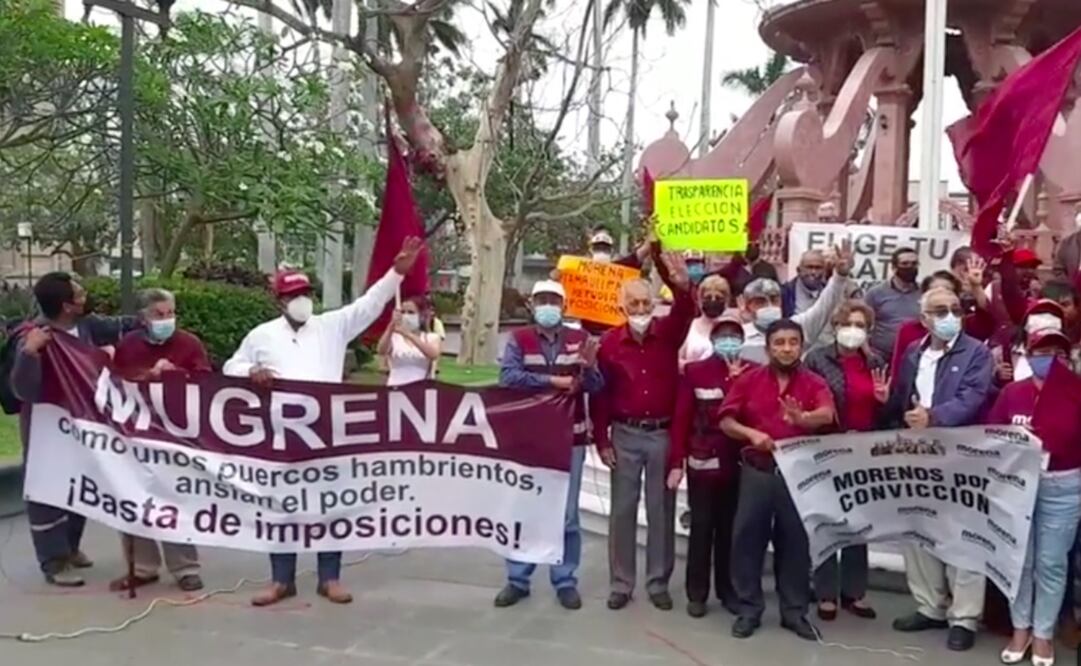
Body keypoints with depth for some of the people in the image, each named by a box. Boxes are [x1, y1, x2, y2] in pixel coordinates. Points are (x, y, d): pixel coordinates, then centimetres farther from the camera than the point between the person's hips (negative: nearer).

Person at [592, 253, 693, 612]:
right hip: (625, 435, 0)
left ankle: (658, 583, 20)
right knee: (622, 510, 7)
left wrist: (683, 287, -45)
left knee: (661, 511, 8)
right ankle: (620, 584, 17)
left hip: (663, 434, 0)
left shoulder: (668, 333, -1)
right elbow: (600, 394, 0)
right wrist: (602, 440, -3)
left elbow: (685, 314, -23)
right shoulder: (609, 342, -2)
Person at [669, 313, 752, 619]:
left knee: (730, 528, 11)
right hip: (702, 463, -1)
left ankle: (728, 590, 23)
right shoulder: (694, 371, 0)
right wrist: (676, 462, -8)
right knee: (701, 528, 5)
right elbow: (681, 418, -3)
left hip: (739, 464, 2)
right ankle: (697, 594, 14)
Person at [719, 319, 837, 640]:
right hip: (757, 471, 0)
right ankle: (748, 610, 16)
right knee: (747, 539, 3)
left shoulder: (814, 383, -1)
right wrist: (751, 433, -19)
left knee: (796, 541, 8)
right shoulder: (749, 380, 2)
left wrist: (803, 418, -42)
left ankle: (795, 612, 21)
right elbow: (726, 421, 0)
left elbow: (827, 415, -21)